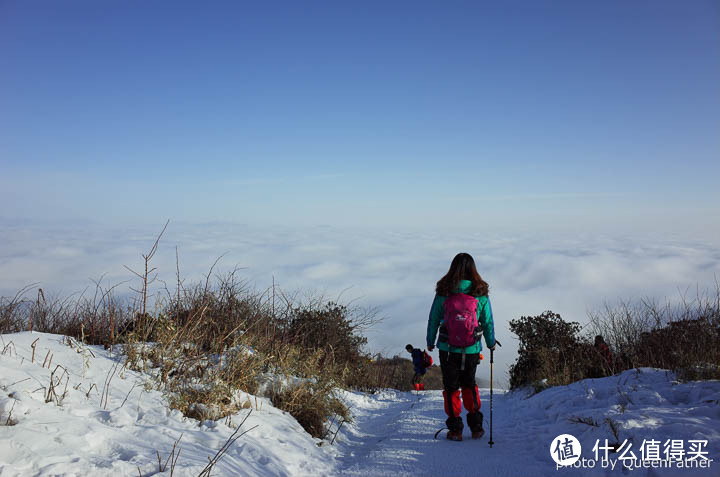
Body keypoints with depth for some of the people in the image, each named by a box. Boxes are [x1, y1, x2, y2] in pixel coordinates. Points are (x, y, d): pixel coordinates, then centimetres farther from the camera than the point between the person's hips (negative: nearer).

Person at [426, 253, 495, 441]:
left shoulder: (443, 292, -8)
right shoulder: (481, 294, -7)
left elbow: (433, 319, -1)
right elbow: (488, 322, 1)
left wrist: (430, 341, 12)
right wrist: (491, 343, 17)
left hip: (448, 349, -1)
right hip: (472, 350, 1)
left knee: (451, 387, 12)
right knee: (469, 384, 22)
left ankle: (455, 429, 13)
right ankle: (476, 425, 19)